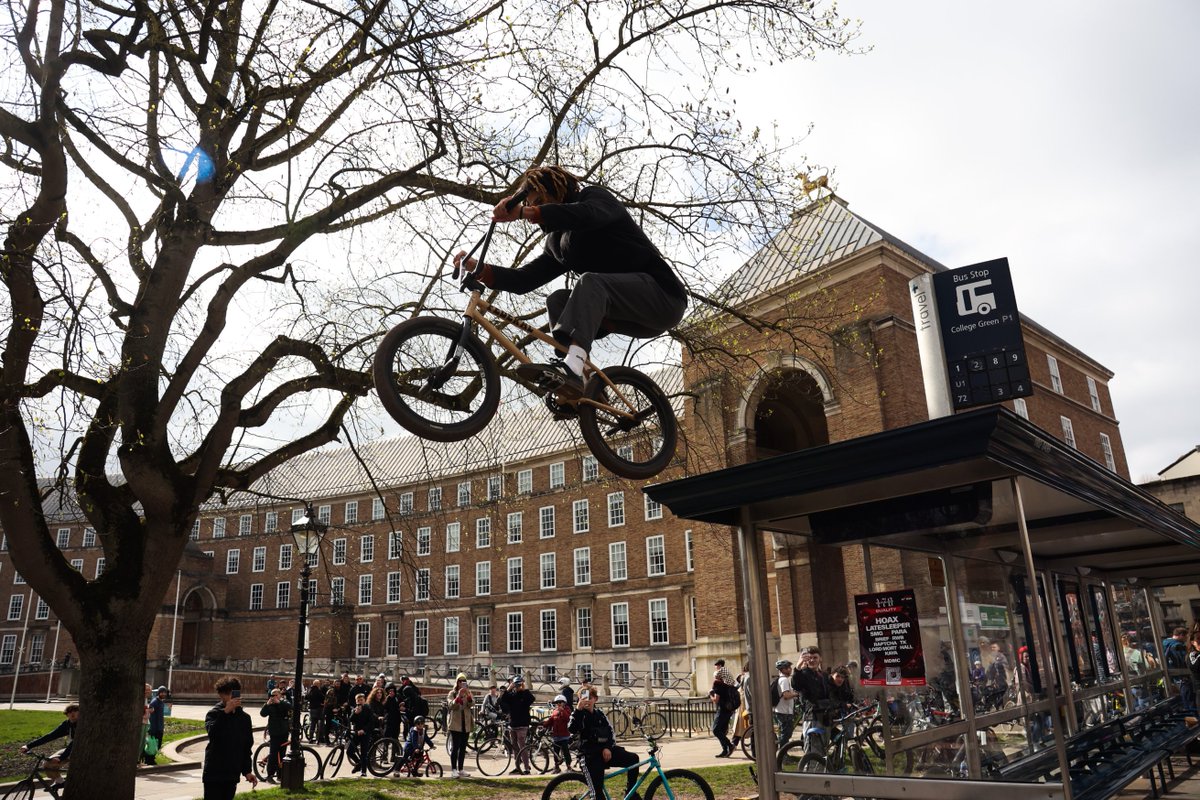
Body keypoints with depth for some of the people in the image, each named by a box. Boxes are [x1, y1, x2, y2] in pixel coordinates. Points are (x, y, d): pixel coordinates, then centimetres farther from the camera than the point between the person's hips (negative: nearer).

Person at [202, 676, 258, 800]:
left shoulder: (244, 717, 8)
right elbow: (213, 733, -26)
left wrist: (247, 771, 8)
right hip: (214, 773, -4)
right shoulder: (213, 714, -5)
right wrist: (225, 712, -31)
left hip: (232, 775, 4)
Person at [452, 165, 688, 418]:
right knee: (559, 300, -6)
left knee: (589, 282, -29)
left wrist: (523, 213, -35)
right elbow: (523, 280, 12)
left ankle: (572, 367, -49)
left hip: (661, 293, -7)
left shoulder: (596, 197, 0)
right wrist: (477, 269, -2)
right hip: (636, 319, 7)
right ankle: (571, 388, -19)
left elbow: (589, 215, -26)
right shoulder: (557, 243, 20)